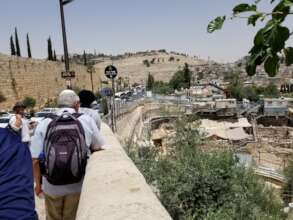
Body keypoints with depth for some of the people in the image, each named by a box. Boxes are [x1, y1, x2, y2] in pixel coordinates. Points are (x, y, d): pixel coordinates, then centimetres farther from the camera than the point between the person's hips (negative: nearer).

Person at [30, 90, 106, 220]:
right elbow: (99, 148, -3)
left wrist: (38, 184, 8)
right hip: (78, 186, -1)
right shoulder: (87, 121, -10)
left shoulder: (44, 125, -8)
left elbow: (35, 160, -7)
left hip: (51, 187, 2)